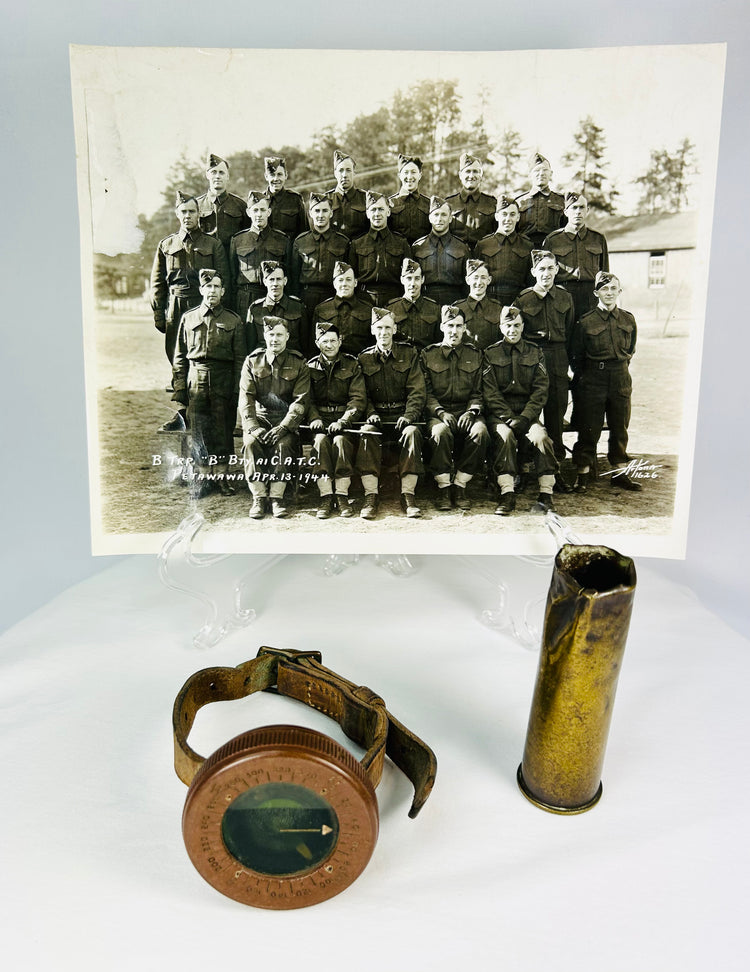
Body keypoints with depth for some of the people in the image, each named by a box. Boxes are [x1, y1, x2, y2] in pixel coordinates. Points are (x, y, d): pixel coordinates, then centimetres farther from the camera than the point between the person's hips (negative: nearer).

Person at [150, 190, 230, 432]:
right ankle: (184, 413, 11)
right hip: (175, 311, 3)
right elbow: (157, 283, 14)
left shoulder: (213, 244, 9)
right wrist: (158, 314, 5)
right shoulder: (166, 245, 16)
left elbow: (222, 280, 4)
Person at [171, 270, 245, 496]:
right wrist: (179, 388, 2)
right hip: (196, 381, 1)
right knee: (198, 431, 3)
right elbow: (180, 357, 9)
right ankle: (203, 477, 15)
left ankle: (221, 476, 16)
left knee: (223, 431, 3)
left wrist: (237, 390, -3)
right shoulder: (188, 318, 9)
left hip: (223, 382, -1)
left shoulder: (233, 320, 6)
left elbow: (239, 358, 4)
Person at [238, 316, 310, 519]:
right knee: (251, 442, -28)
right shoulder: (252, 361, 9)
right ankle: (259, 497, -20)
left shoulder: (298, 364, 5)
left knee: (284, 444, -31)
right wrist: (253, 426, -15)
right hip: (259, 417, 1)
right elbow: (245, 398, 2)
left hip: (286, 420, -1)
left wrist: (284, 426, -18)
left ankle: (277, 497, -19)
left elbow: (301, 400, -4)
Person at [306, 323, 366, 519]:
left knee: (341, 441, -32)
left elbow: (358, 399, -2)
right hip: (321, 419, 1)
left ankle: (342, 497, -26)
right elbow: (307, 399, 7)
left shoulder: (352, 365, 8)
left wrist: (343, 421, -17)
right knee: (320, 440, -31)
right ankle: (326, 497, -29)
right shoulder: (310, 367, 12)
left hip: (345, 417, -1)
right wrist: (314, 418, -14)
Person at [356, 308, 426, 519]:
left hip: (402, 414, 0)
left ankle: (408, 494, -28)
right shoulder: (364, 359, 12)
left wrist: (408, 416, -15)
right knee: (366, 433, -32)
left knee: (413, 432, -33)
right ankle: (370, 496, -30)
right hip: (377, 416, 1)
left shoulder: (409, 354, 9)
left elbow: (417, 391, 1)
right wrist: (370, 413, -11)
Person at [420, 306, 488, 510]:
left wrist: (471, 411, -9)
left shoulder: (475, 354, 14)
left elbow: (478, 392, 11)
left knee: (480, 432, -32)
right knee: (441, 432, -37)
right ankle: (443, 487, -20)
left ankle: (460, 485, -18)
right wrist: (440, 412, -13)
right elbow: (426, 393, 3)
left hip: (466, 411, 2)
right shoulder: (428, 355, 9)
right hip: (438, 412, -1)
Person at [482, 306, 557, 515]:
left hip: (527, 412, 1)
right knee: (505, 434, -34)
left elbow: (541, 390, 4)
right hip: (499, 413, -1)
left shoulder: (535, 353, 13)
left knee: (540, 435, -29)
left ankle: (546, 494, -24)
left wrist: (524, 418, -12)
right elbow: (490, 392, -1)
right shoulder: (491, 354, 8)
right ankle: (507, 494, -34)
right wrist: (509, 418, -15)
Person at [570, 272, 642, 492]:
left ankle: (619, 473, 22)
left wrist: (620, 369, 16)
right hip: (592, 381, -3)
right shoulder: (586, 321, -4)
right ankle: (583, 474, 11)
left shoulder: (628, 319, 6)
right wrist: (583, 378, 4)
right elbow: (576, 357, 4)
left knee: (620, 428, 10)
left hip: (621, 380, 3)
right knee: (589, 429, 0)